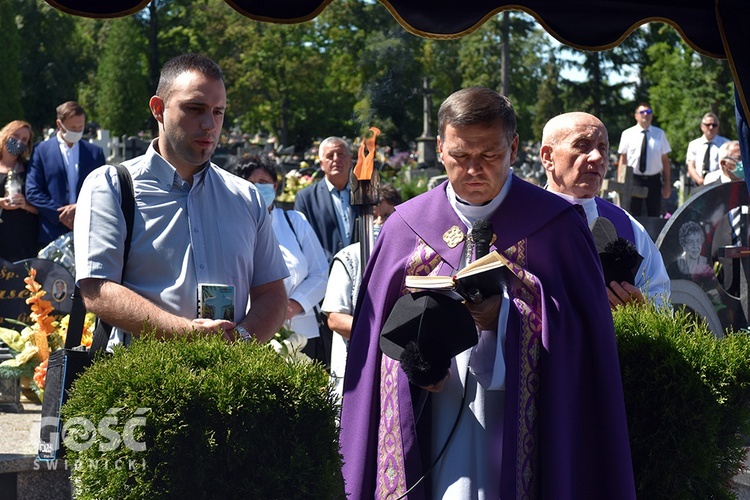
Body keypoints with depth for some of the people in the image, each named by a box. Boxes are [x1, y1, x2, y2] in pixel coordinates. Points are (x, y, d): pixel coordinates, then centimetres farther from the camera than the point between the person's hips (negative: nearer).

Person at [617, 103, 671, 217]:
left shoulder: (660, 134, 6)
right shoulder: (628, 134, 4)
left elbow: (665, 160, 6)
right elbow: (622, 159, 3)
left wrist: (667, 183, 1)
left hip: (654, 180, 1)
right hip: (633, 179, -1)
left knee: (654, 215, 4)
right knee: (634, 215, 2)